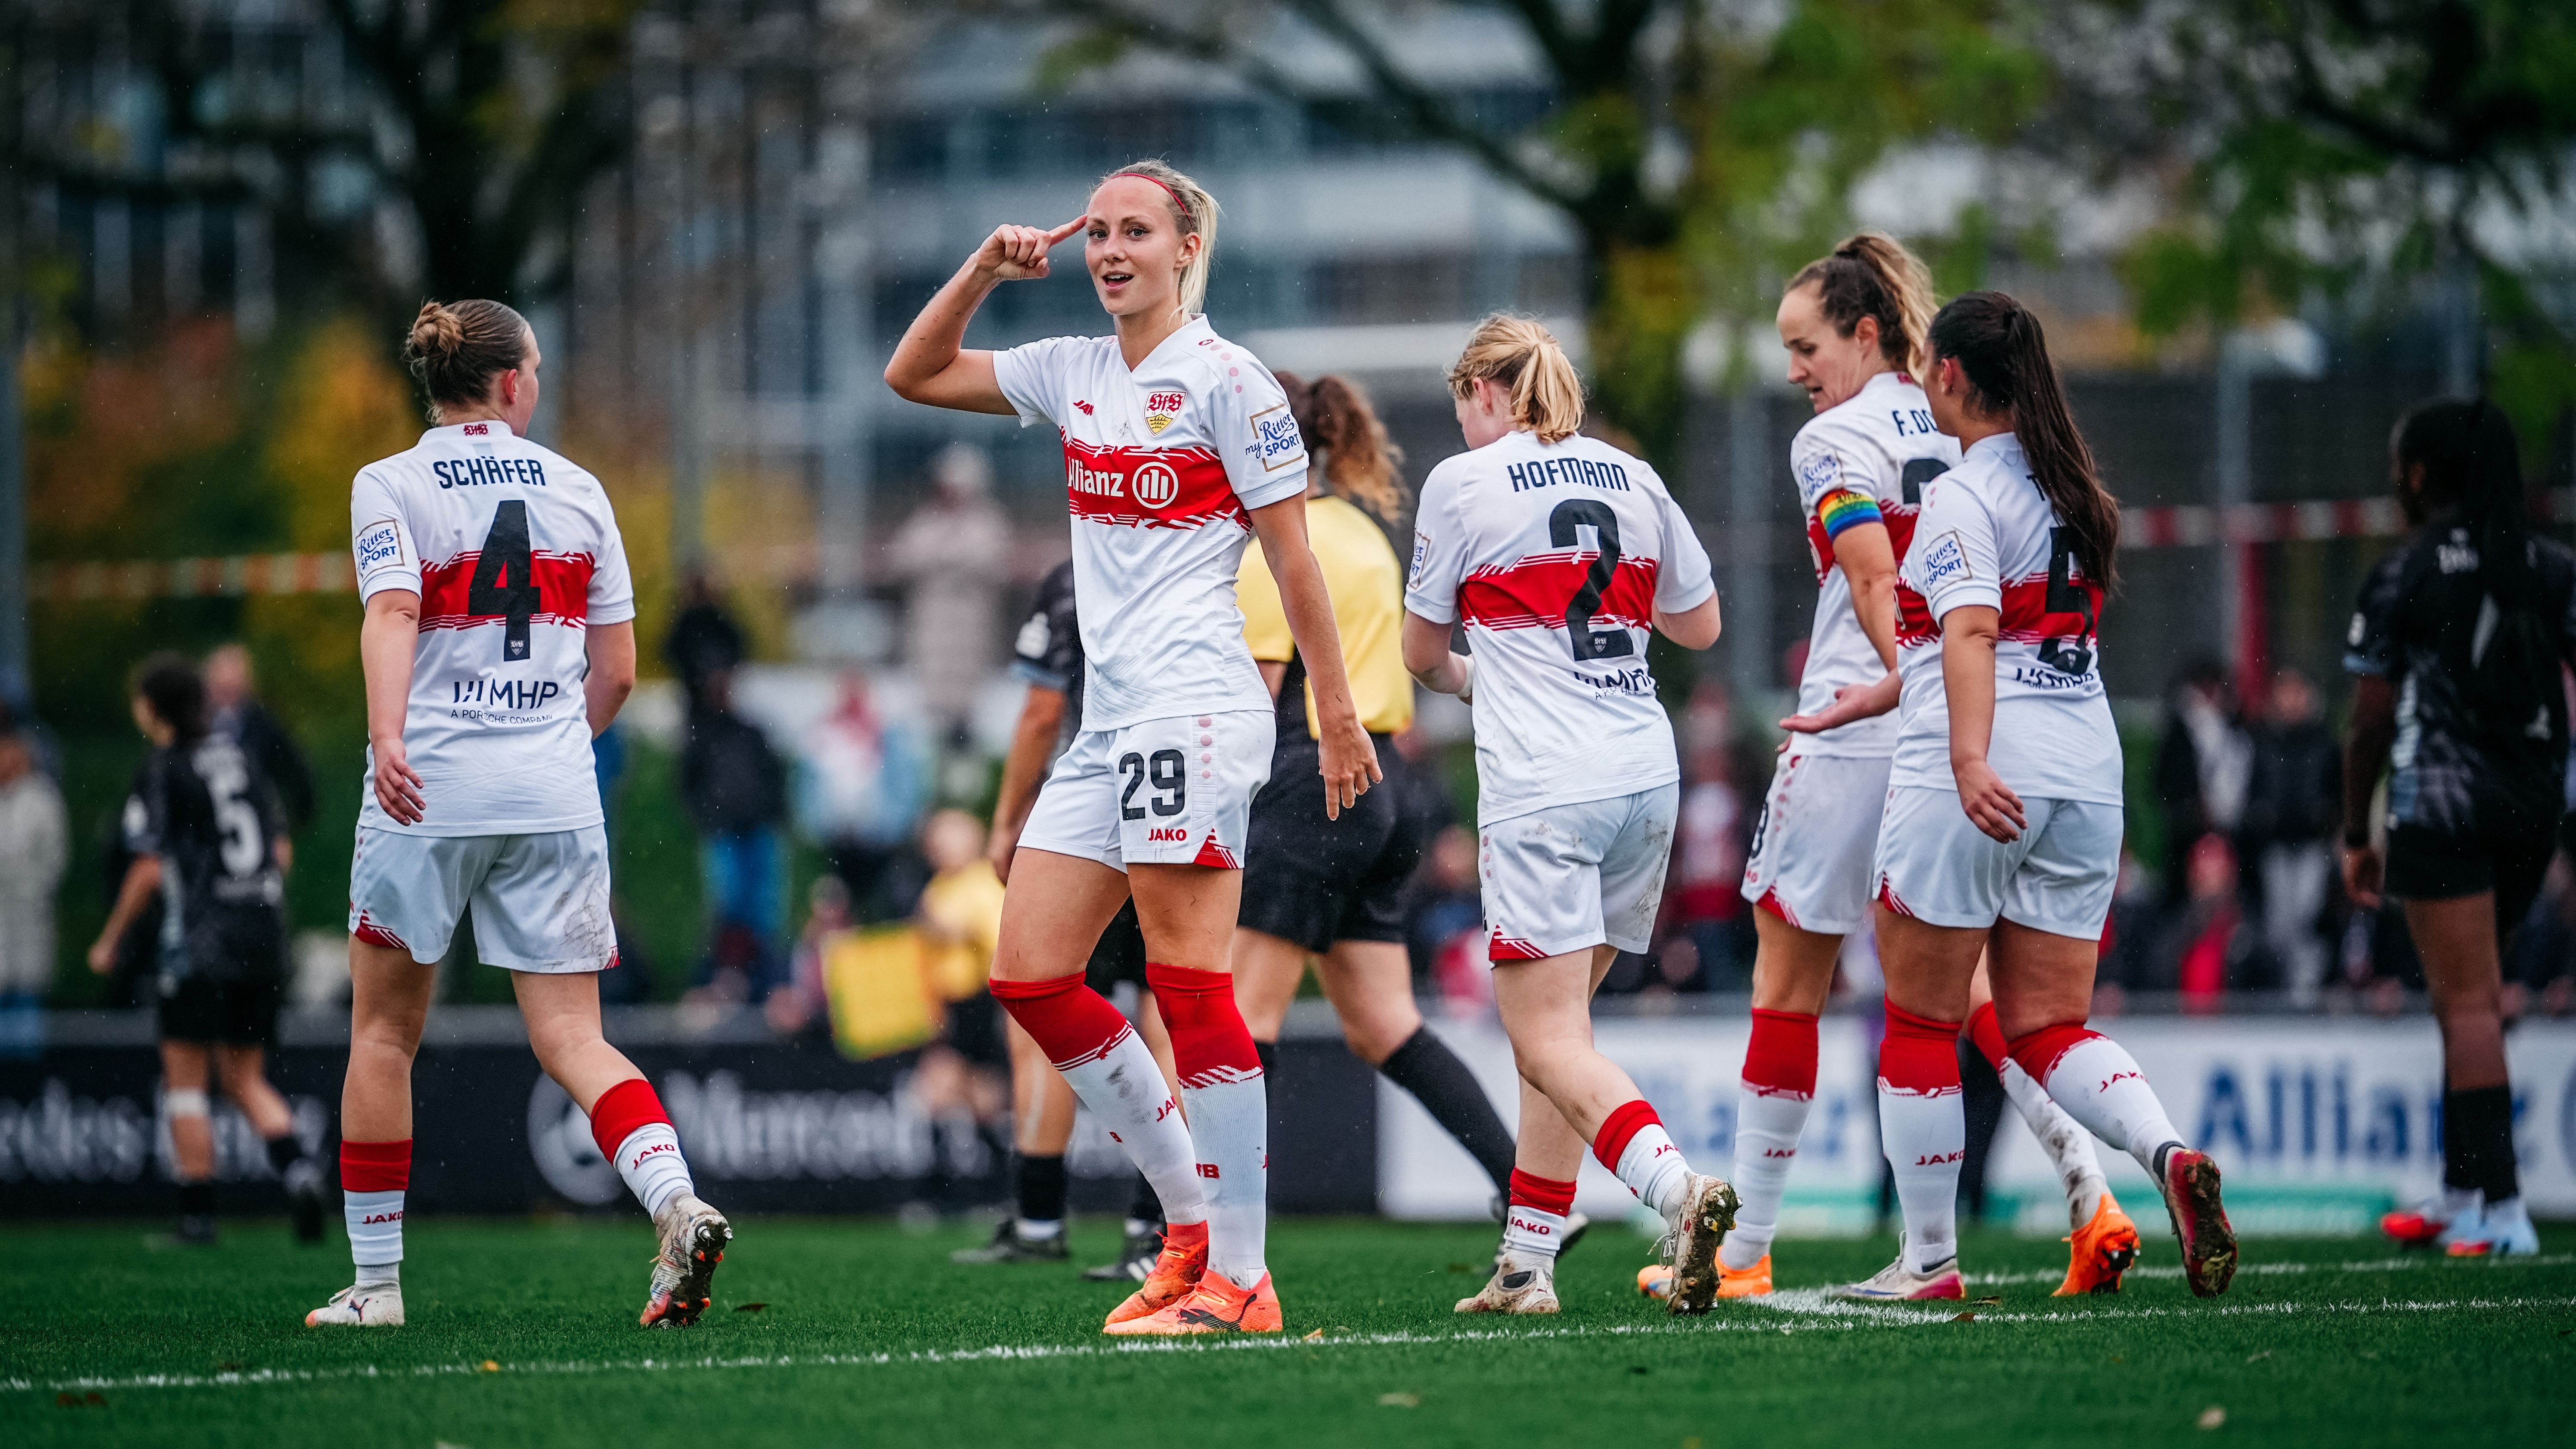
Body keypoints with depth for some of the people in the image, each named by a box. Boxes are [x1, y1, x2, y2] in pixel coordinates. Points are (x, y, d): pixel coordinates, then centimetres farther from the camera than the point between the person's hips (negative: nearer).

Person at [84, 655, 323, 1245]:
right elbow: (280, 849, 14)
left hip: (200, 942, -6)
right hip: (263, 940, 6)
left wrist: (109, 941, 1)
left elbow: (150, 870, -10)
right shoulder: (240, 760, 11)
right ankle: (298, 1168, -10)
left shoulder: (166, 771, -7)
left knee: (185, 1080, 3)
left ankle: (198, 1213, 1)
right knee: (245, 1079, 14)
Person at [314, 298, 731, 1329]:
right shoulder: (576, 491, 10)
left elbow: (392, 615, -17)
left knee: (384, 1030, 13)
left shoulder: (390, 487, 1)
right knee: (572, 1036, 1)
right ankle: (677, 1204, -24)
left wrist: (387, 739, -30)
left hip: (428, 790, -2)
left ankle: (374, 1278, 15)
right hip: (554, 798, 2)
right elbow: (616, 672, 10)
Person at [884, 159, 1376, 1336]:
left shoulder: (1225, 380, -5)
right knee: (1029, 977, 4)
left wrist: (1339, 718, -5)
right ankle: (1194, 1224, 12)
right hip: (1107, 717, 8)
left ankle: (1240, 1281, -8)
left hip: (1193, 705, -8)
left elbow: (1293, 557, -4)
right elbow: (912, 373, 21)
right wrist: (986, 269, 7)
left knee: (1188, 986, -10)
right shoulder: (1073, 374, 14)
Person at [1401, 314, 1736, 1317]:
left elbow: (1422, 653, 10)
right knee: (1557, 1026, 15)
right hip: (1646, 776, 6)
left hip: (1540, 791, -6)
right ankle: (1526, 1265, 13)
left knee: (1550, 1044, -9)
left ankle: (1678, 1189, -32)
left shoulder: (1462, 484, -1)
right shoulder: (1631, 479, 12)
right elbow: (1699, 625, 22)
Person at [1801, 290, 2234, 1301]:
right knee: (2048, 1031, 8)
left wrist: (1970, 760, -36)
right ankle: (2171, 1157, -19)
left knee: (1921, 1023, 6)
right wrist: (1866, 701, 34)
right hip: (2086, 776, 7)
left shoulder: (1961, 496, -7)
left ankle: (1929, 1259, 10)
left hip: (1975, 788, -7)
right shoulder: (2075, 492, 17)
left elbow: (1971, 631, -24)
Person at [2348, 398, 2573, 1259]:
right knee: (2469, 1000, 19)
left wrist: (2357, 837, 5)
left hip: (2442, 803, -5)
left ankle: (2501, 1209, -16)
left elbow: (2370, 723, -3)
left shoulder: (2402, 577, -5)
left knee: (2469, 1005, -8)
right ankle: (2461, 1195, 25)